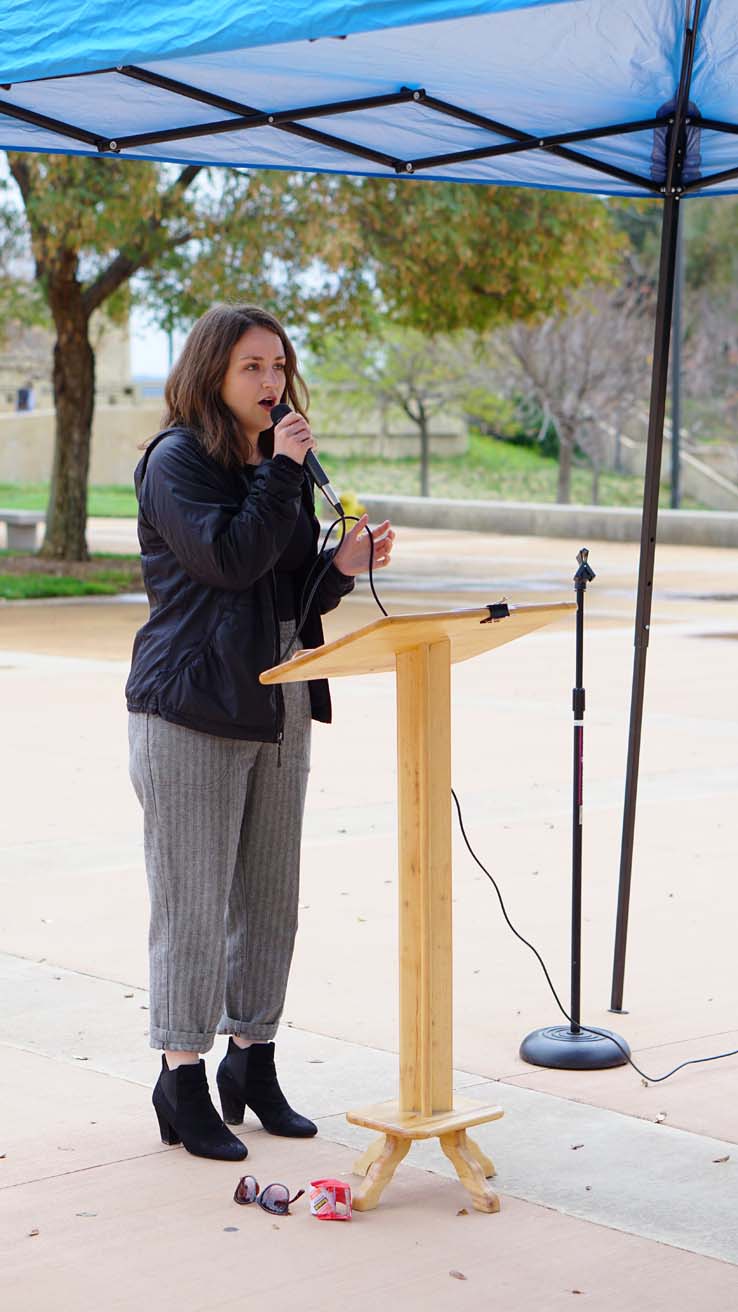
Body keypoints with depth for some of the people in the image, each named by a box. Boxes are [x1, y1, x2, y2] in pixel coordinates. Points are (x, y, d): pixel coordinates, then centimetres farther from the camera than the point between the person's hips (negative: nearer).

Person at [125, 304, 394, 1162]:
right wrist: (282, 471, -16)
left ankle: (252, 1059, 24)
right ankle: (183, 1081, 8)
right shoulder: (177, 461, -7)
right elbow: (231, 558, -20)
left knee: (270, 897, 11)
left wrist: (344, 567, -2)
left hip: (277, 707, 7)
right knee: (192, 902, -2)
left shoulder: (281, 463, 16)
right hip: (191, 711, -7)